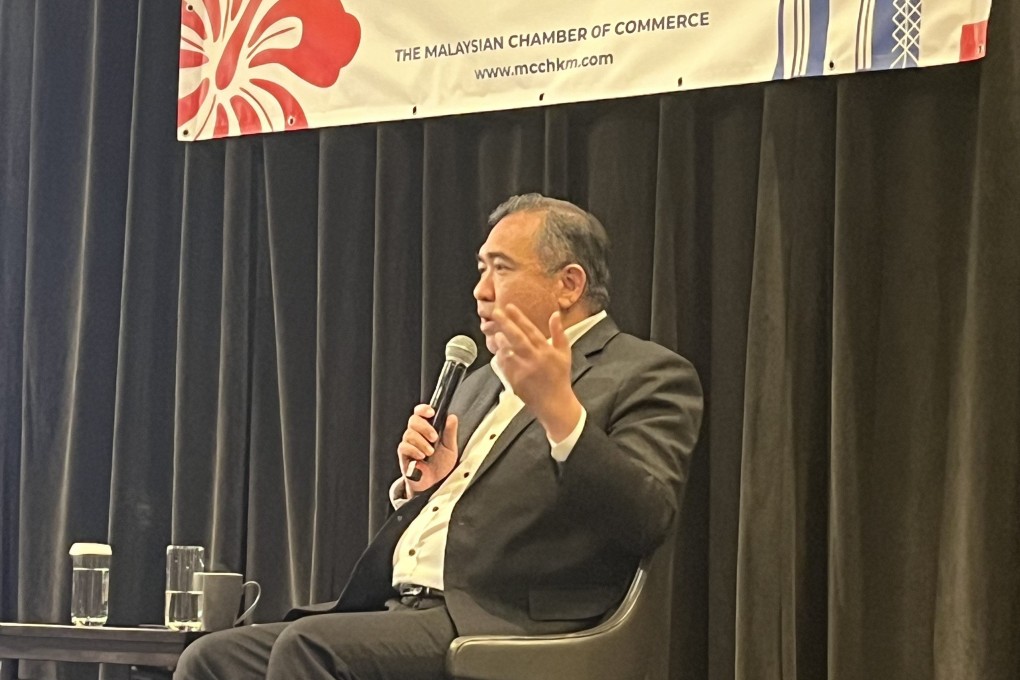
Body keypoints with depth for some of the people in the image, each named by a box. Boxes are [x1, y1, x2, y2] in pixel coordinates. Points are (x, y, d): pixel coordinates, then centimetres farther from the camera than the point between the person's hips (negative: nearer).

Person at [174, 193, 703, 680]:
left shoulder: (649, 376, 1)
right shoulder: (481, 384, 26)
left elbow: (648, 522, -15)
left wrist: (559, 409, -24)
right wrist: (418, 488, 8)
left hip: (507, 629, -8)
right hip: (401, 613, 8)